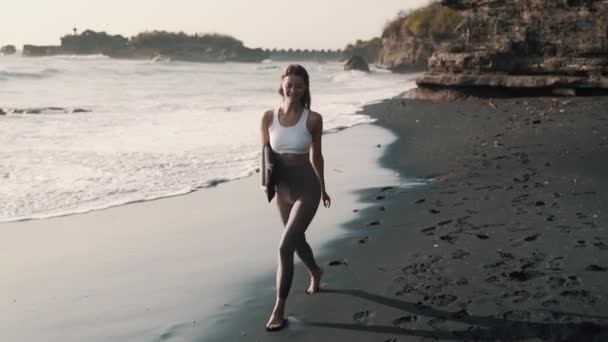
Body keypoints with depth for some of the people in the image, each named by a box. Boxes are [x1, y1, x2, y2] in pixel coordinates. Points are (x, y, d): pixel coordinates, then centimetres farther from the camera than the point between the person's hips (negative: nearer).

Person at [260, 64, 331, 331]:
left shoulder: (313, 119, -10)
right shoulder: (269, 117, -4)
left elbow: (316, 156, 3)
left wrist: (323, 189, 13)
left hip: (306, 188, -4)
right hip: (283, 188, 4)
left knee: (284, 247, -13)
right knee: (297, 240, 24)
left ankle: (279, 309, -2)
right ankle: (315, 273, 55)